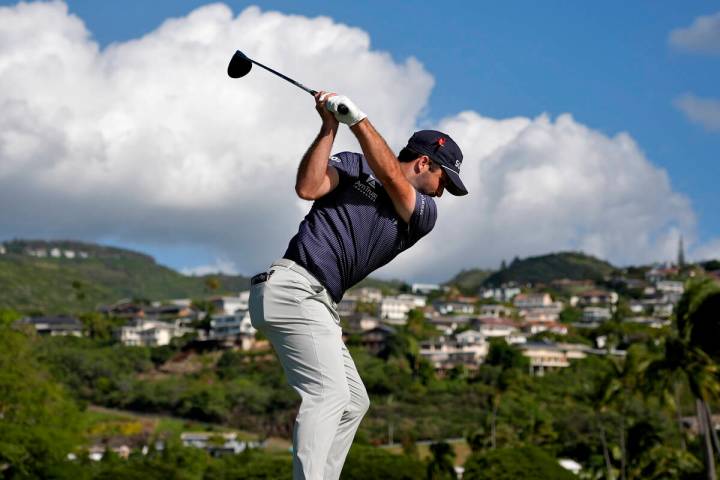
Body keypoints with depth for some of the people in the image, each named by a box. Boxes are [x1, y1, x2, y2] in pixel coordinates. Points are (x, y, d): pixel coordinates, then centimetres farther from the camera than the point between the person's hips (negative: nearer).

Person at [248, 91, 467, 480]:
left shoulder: (423, 214, 16)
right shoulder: (354, 166, 7)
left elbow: (390, 176, -3)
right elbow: (308, 187, -9)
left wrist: (356, 119, -10)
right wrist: (330, 127, -10)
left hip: (320, 304, 8)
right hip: (294, 286, -8)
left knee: (353, 402, 13)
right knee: (328, 393, -21)